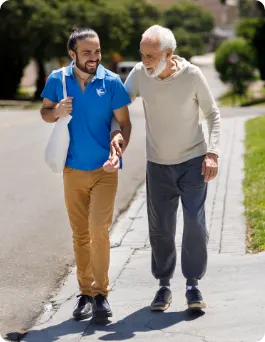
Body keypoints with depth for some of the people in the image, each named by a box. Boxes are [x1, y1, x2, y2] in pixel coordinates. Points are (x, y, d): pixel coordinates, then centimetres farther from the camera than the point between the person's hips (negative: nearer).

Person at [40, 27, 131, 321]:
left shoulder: (111, 82, -9)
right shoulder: (57, 80, -3)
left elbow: (124, 122, -4)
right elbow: (44, 112, 9)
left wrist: (118, 153, -21)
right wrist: (56, 112, -14)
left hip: (104, 170, -2)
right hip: (73, 169, 2)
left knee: (99, 230, -13)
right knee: (80, 235, 9)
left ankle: (101, 292, 1)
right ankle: (85, 292, 20)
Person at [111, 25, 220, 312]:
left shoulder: (192, 75, -16)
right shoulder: (139, 74, -12)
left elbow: (212, 114, -4)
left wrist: (212, 153, -13)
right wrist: (116, 133, -21)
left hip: (193, 161, -2)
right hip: (158, 164, 2)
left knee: (195, 224, -8)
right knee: (160, 228, 4)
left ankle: (193, 284, 9)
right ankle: (164, 285, 20)